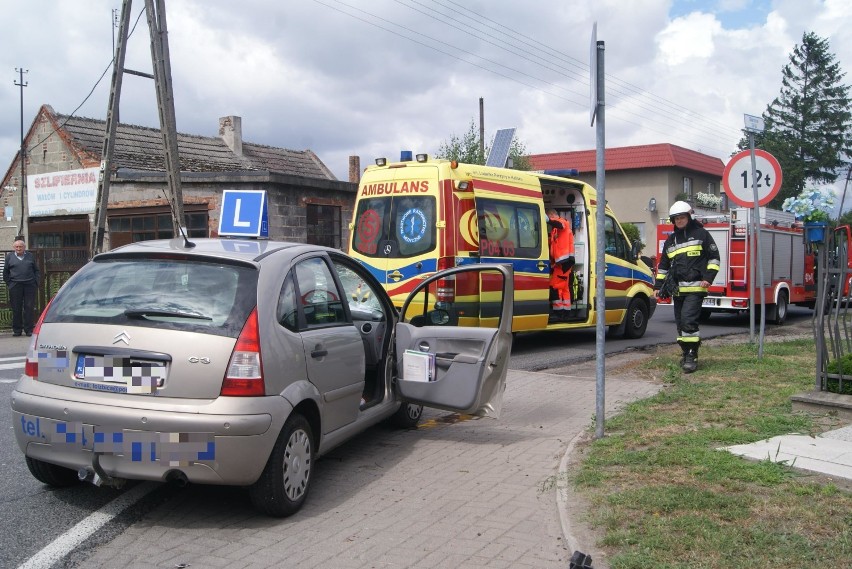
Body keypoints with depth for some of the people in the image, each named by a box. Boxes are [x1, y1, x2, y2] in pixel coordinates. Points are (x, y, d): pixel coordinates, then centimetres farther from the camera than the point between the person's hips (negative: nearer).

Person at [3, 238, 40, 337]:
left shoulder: (30, 256, 10)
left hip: (29, 285, 0)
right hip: (15, 286, 0)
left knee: (29, 308, 0)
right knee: (16, 309, 2)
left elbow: (36, 270, 14)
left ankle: (28, 329, 5)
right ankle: (17, 329, 9)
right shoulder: (9, 256, 8)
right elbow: (5, 271, 12)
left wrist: (36, 283, 5)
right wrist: (8, 283, 5)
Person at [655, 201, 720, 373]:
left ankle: (692, 356, -13)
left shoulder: (701, 234, 3)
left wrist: (708, 277, -9)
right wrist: (658, 286, 18)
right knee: (680, 323, 7)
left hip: (695, 287, -6)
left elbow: (714, 257, 3)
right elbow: (663, 265, 23)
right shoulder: (671, 240, 18)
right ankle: (686, 353, 18)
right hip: (677, 289, 6)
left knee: (688, 319, -17)